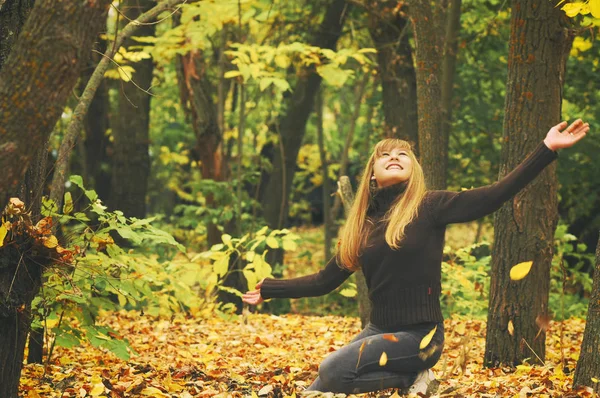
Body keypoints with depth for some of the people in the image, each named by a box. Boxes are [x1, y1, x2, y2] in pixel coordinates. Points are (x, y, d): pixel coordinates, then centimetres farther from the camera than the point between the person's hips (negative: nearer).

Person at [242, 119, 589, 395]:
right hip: (379, 330, 7)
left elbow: (496, 195, -18)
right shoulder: (362, 223, 8)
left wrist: (547, 149, -26)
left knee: (333, 370, -24)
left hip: (419, 334, -6)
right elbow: (326, 280, 14)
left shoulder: (429, 207, -8)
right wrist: (269, 289, 13)